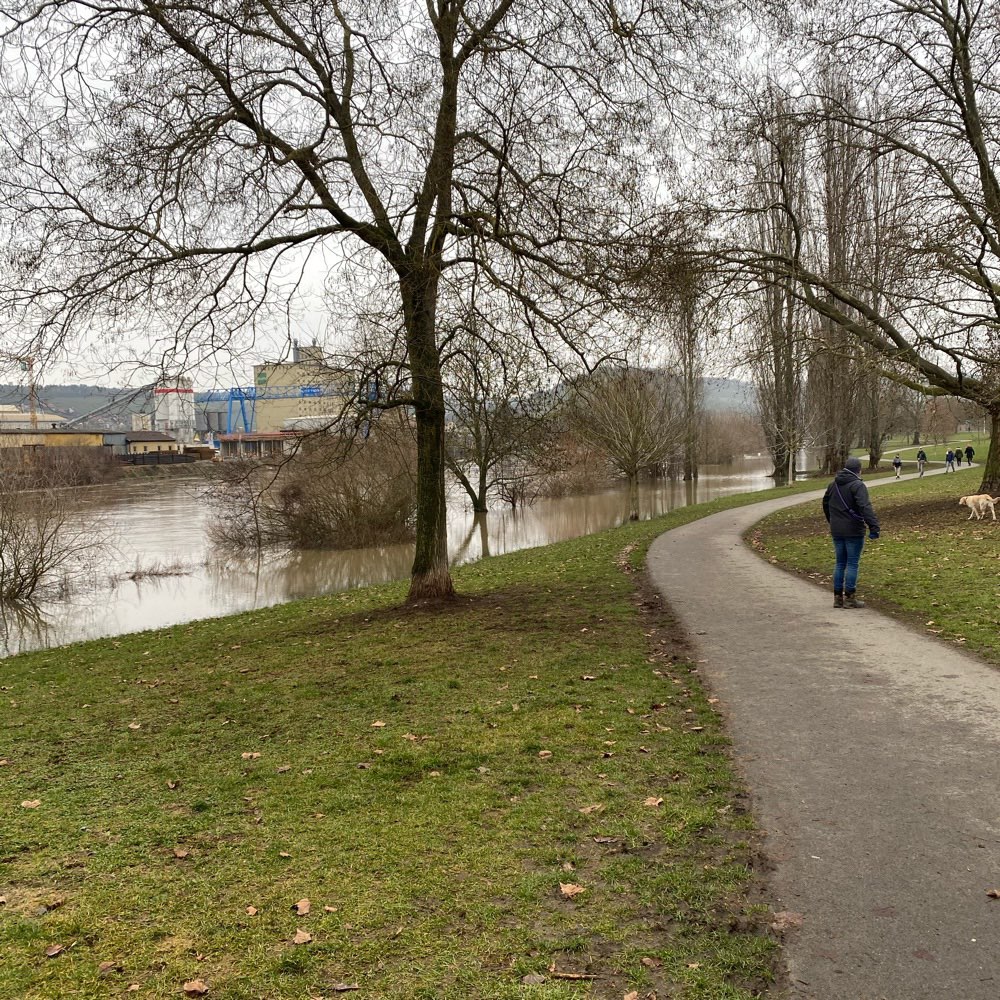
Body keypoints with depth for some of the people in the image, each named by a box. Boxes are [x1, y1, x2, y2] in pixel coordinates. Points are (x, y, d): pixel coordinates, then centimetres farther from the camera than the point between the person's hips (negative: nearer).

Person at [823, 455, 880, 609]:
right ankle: (849, 598, 3)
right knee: (852, 564, 0)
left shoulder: (833, 485, 11)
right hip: (853, 531, -7)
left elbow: (826, 504, 23)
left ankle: (838, 597, 14)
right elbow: (865, 507, -25)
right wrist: (874, 527, -29)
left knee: (839, 563, 12)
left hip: (836, 531, 7)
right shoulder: (858, 486, -13)